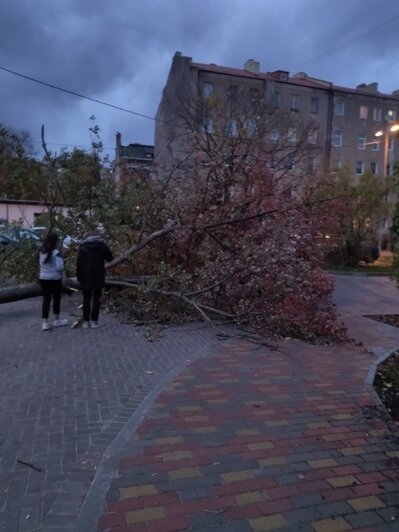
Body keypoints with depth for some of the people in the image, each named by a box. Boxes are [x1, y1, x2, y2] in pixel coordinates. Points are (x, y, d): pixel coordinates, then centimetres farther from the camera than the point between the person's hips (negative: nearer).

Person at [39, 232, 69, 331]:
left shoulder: (42, 252, 5)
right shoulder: (56, 252, -15)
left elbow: (40, 265, 12)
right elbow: (59, 267, -19)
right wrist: (62, 270, 1)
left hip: (43, 278, 5)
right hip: (54, 279, -5)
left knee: (46, 299, 8)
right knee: (56, 299, 11)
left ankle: (45, 323, 8)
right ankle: (57, 320, 23)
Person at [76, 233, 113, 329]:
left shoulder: (82, 247, -1)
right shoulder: (103, 246, 4)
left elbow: (78, 265, -5)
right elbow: (110, 258, 10)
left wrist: (79, 278, 1)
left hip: (86, 278, 0)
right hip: (99, 278, 1)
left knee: (86, 299, 8)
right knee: (96, 299, 6)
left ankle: (86, 321, 10)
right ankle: (94, 321, 5)